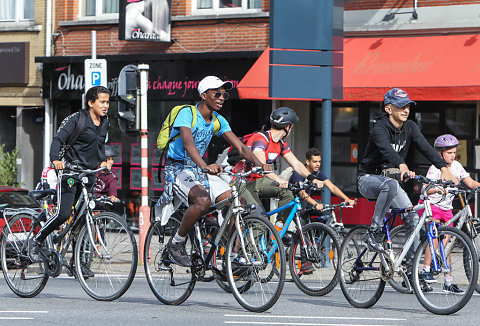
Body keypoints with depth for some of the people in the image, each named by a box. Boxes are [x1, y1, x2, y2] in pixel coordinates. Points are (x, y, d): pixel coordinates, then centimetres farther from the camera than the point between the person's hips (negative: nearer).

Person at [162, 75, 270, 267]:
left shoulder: (218, 121, 5)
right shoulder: (186, 114, -17)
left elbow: (239, 146, -1)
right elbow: (188, 143, -35)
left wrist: (258, 163, -22)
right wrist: (205, 166, -53)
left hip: (199, 170, 7)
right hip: (178, 170, -7)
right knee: (203, 199, -35)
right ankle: (176, 243, -15)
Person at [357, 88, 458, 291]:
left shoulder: (409, 128, -2)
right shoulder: (380, 129, -22)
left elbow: (426, 148, -15)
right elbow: (386, 149, -42)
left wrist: (444, 169, -31)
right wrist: (402, 167, -61)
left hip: (390, 180, 7)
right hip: (368, 178, -7)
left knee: (413, 218, -9)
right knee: (390, 184, -40)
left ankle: (412, 271, -5)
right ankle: (374, 232, -28)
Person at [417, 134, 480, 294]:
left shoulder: (456, 166, 3)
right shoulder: (435, 168, -16)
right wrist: (437, 190, -48)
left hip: (446, 208, 6)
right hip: (430, 205, -6)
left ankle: (449, 282, 6)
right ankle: (425, 270, -21)